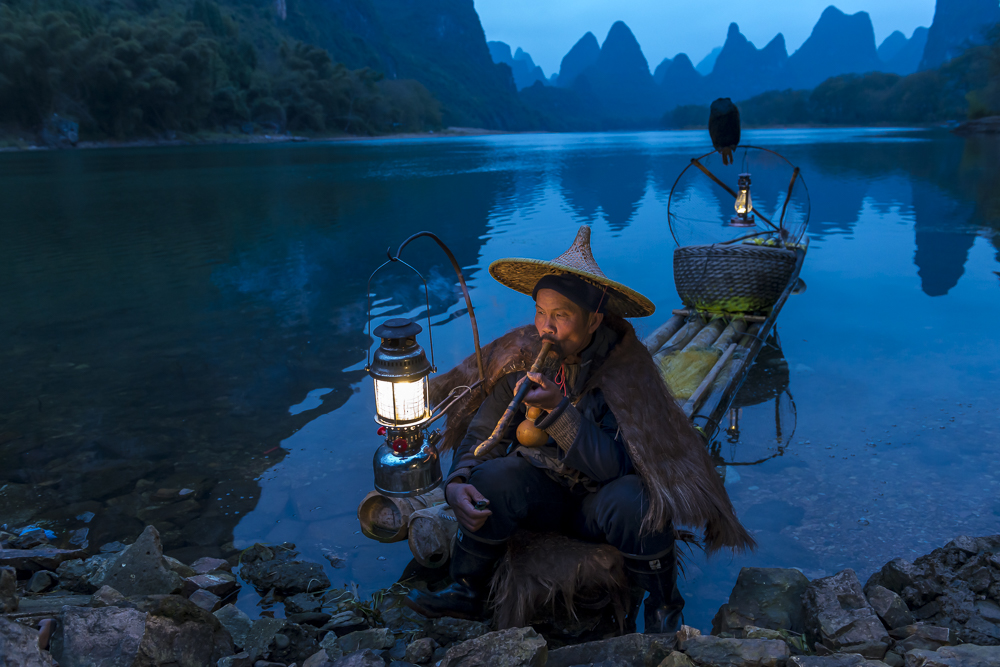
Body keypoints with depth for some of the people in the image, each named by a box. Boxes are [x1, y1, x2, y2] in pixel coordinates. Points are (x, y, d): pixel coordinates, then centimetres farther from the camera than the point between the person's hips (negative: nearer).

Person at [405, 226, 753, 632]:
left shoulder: (626, 368, -19)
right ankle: (466, 593, -3)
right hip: (543, 492, 3)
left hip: (601, 498, -2)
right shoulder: (521, 358, -8)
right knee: (495, 477, -27)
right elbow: (482, 432, -3)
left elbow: (614, 466, -26)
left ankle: (663, 607, -4)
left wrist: (558, 409, -36)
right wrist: (458, 481, -23)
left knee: (632, 501, -35)